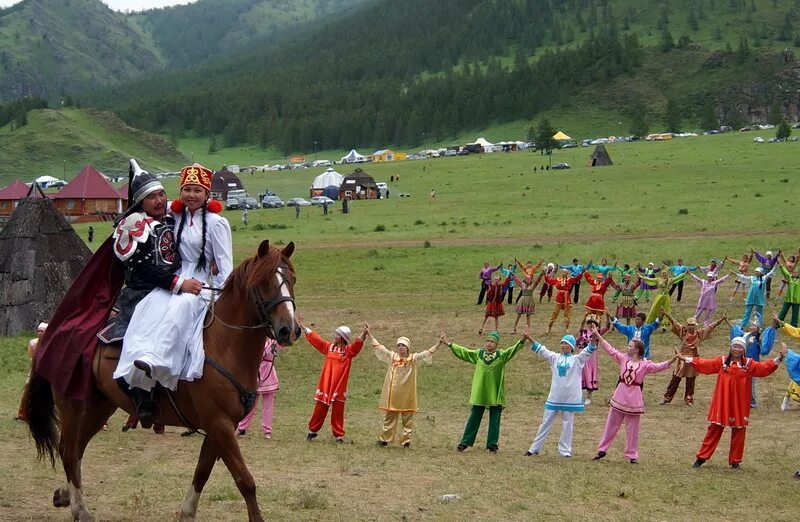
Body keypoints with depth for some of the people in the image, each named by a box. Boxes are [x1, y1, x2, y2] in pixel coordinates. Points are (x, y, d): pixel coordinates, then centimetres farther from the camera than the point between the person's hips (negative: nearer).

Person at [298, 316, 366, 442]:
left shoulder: (349, 350, -3)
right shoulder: (328, 346, 7)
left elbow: (357, 344, -22)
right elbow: (314, 337, 15)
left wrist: (364, 334, -41)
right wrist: (303, 326, 18)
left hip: (339, 386, -3)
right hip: (325, 384, 3)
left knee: (338, 412, 3)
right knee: (319, 410, 10)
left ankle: (338, 435, 11)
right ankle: (312, 431, 23)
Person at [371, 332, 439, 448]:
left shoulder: (414, 358, 2)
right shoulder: (391, 356, 5)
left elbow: (427, 353, -3)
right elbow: (378, 347, 8)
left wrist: (438, 343, -11)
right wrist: (369, 334, 7)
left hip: (407, 395, -1)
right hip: (393, 395, 1)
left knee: (407, 419, 4)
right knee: (390, 418, 8)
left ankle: (406, 441, 10)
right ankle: (384, 439, 14)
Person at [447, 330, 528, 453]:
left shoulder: (501, 355, -1)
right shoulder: (478, 354, 5)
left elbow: (513, 350, -14)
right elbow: (462, 351, 10)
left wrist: (522, 341, -30)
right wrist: (449, 344, 9)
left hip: (495, 394, -1)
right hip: (479, 393, 1)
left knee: (494, 420, 4)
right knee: (474, 418, 8)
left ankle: (492, 444, 13)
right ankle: (465, 442, 15)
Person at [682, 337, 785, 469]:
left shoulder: (749, 364, 1)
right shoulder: (722, 361, 3)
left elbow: (765, 368, -9)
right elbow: (704, 364, 3)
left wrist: (779, 358, -21)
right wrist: (685, 359, -1)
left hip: (740, 405, 0)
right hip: (722, 403, 0)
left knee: (738, 433, 7)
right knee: (714, 430, 5)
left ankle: (735, 461, 19)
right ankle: (702, 457, 12)